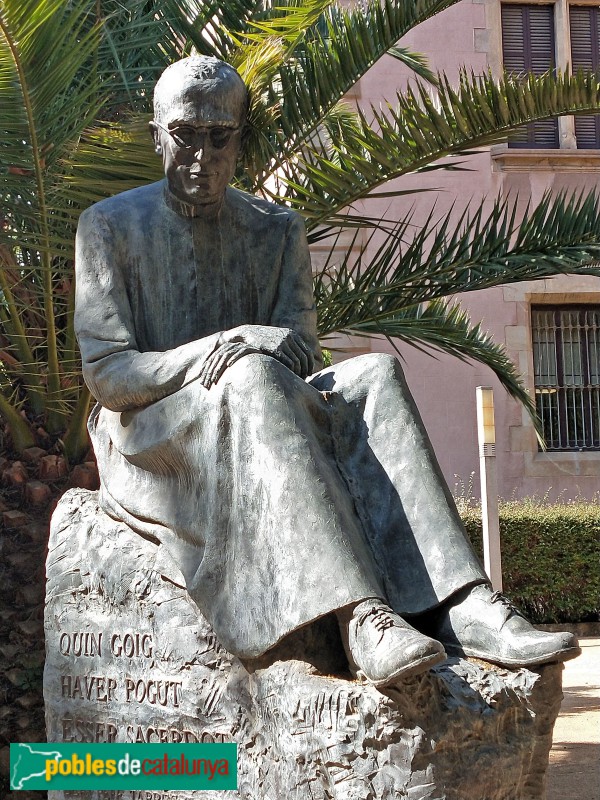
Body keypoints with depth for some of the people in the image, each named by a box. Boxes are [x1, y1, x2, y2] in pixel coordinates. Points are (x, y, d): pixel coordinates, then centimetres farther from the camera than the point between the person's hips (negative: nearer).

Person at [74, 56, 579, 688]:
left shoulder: (278, 231, 13)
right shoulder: (110, 226, 2)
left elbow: (301, 351, 3)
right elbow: (104, 373, -7)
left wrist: (277, 346, -22)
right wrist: (205, 357, -25)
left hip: (252, 427, 4)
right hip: (152, 443, -4)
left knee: (374, 375, -25)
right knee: (254, 377, -36)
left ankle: (458, 605, -41)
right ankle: (359, 617, -51)